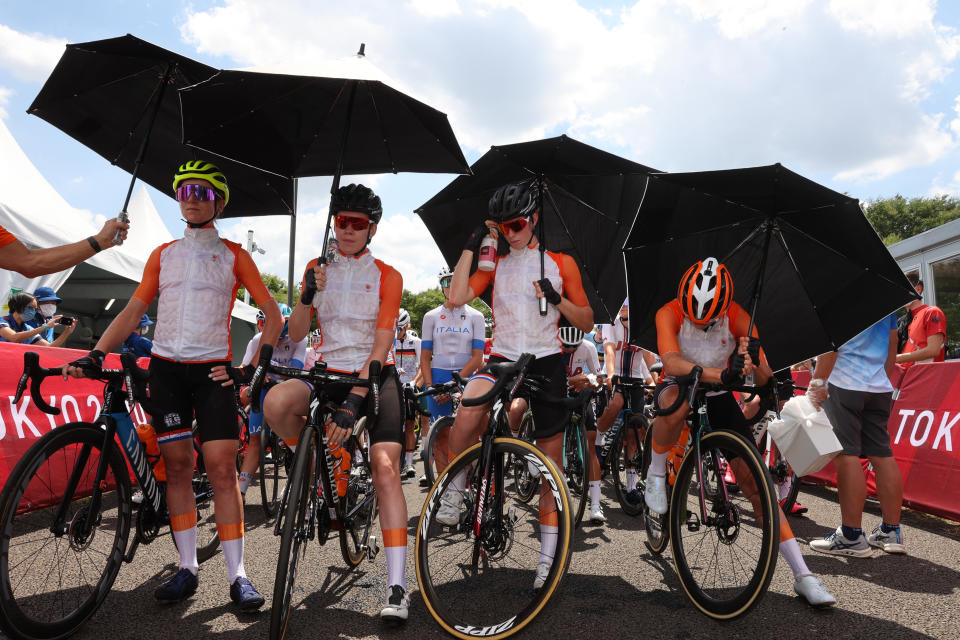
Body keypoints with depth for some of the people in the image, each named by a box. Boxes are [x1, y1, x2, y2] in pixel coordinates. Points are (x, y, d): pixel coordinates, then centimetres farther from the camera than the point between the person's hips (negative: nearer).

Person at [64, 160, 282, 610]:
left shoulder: (233, 255, 6)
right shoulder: (162, 255, 14)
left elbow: (273, 315, 4)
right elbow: (133, 311, 10)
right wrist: (95, 354, -3)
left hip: (213, 369, -3)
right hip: (165, 366, 3)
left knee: (221, 468, -9)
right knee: (177, 466, 3)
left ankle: (237, 575, -4)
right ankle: (187, 569, 13)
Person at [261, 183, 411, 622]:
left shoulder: (387, 277, 0)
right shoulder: (318, 269, 11)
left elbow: (381, 345, -10)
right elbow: (295, 335, 5)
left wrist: (352, 403, -21)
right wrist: (306, 296, -15)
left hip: (375, 376, -2)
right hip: (329, 373, 3)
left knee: (385, 466, -18)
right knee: (276, 403, -29)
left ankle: (397, 586, -13)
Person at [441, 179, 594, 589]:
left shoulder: (560, 264, 9)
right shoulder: (494, 266, 13)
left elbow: (587, 323, 8)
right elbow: (456, 298, -4)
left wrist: (557, 299, -10)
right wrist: (471, 246, -3)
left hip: (547, 363, 0)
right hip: (502, 359, 1)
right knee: (468, 413, -33)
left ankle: (547, 555, 19)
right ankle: (454, 493, -9)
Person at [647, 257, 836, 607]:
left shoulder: (737, 317, -15)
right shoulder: (669, 313, -20)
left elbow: (766, 378, -18)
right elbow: (672, 362, -37)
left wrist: (752, 362, -42)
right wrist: (722, 375, -51)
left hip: (718, 397, 2)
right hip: (678, 386, -2)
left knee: (753, 479, -8)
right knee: (675, 404, -41)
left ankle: (802, 575, -1)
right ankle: (655, 477, -13)